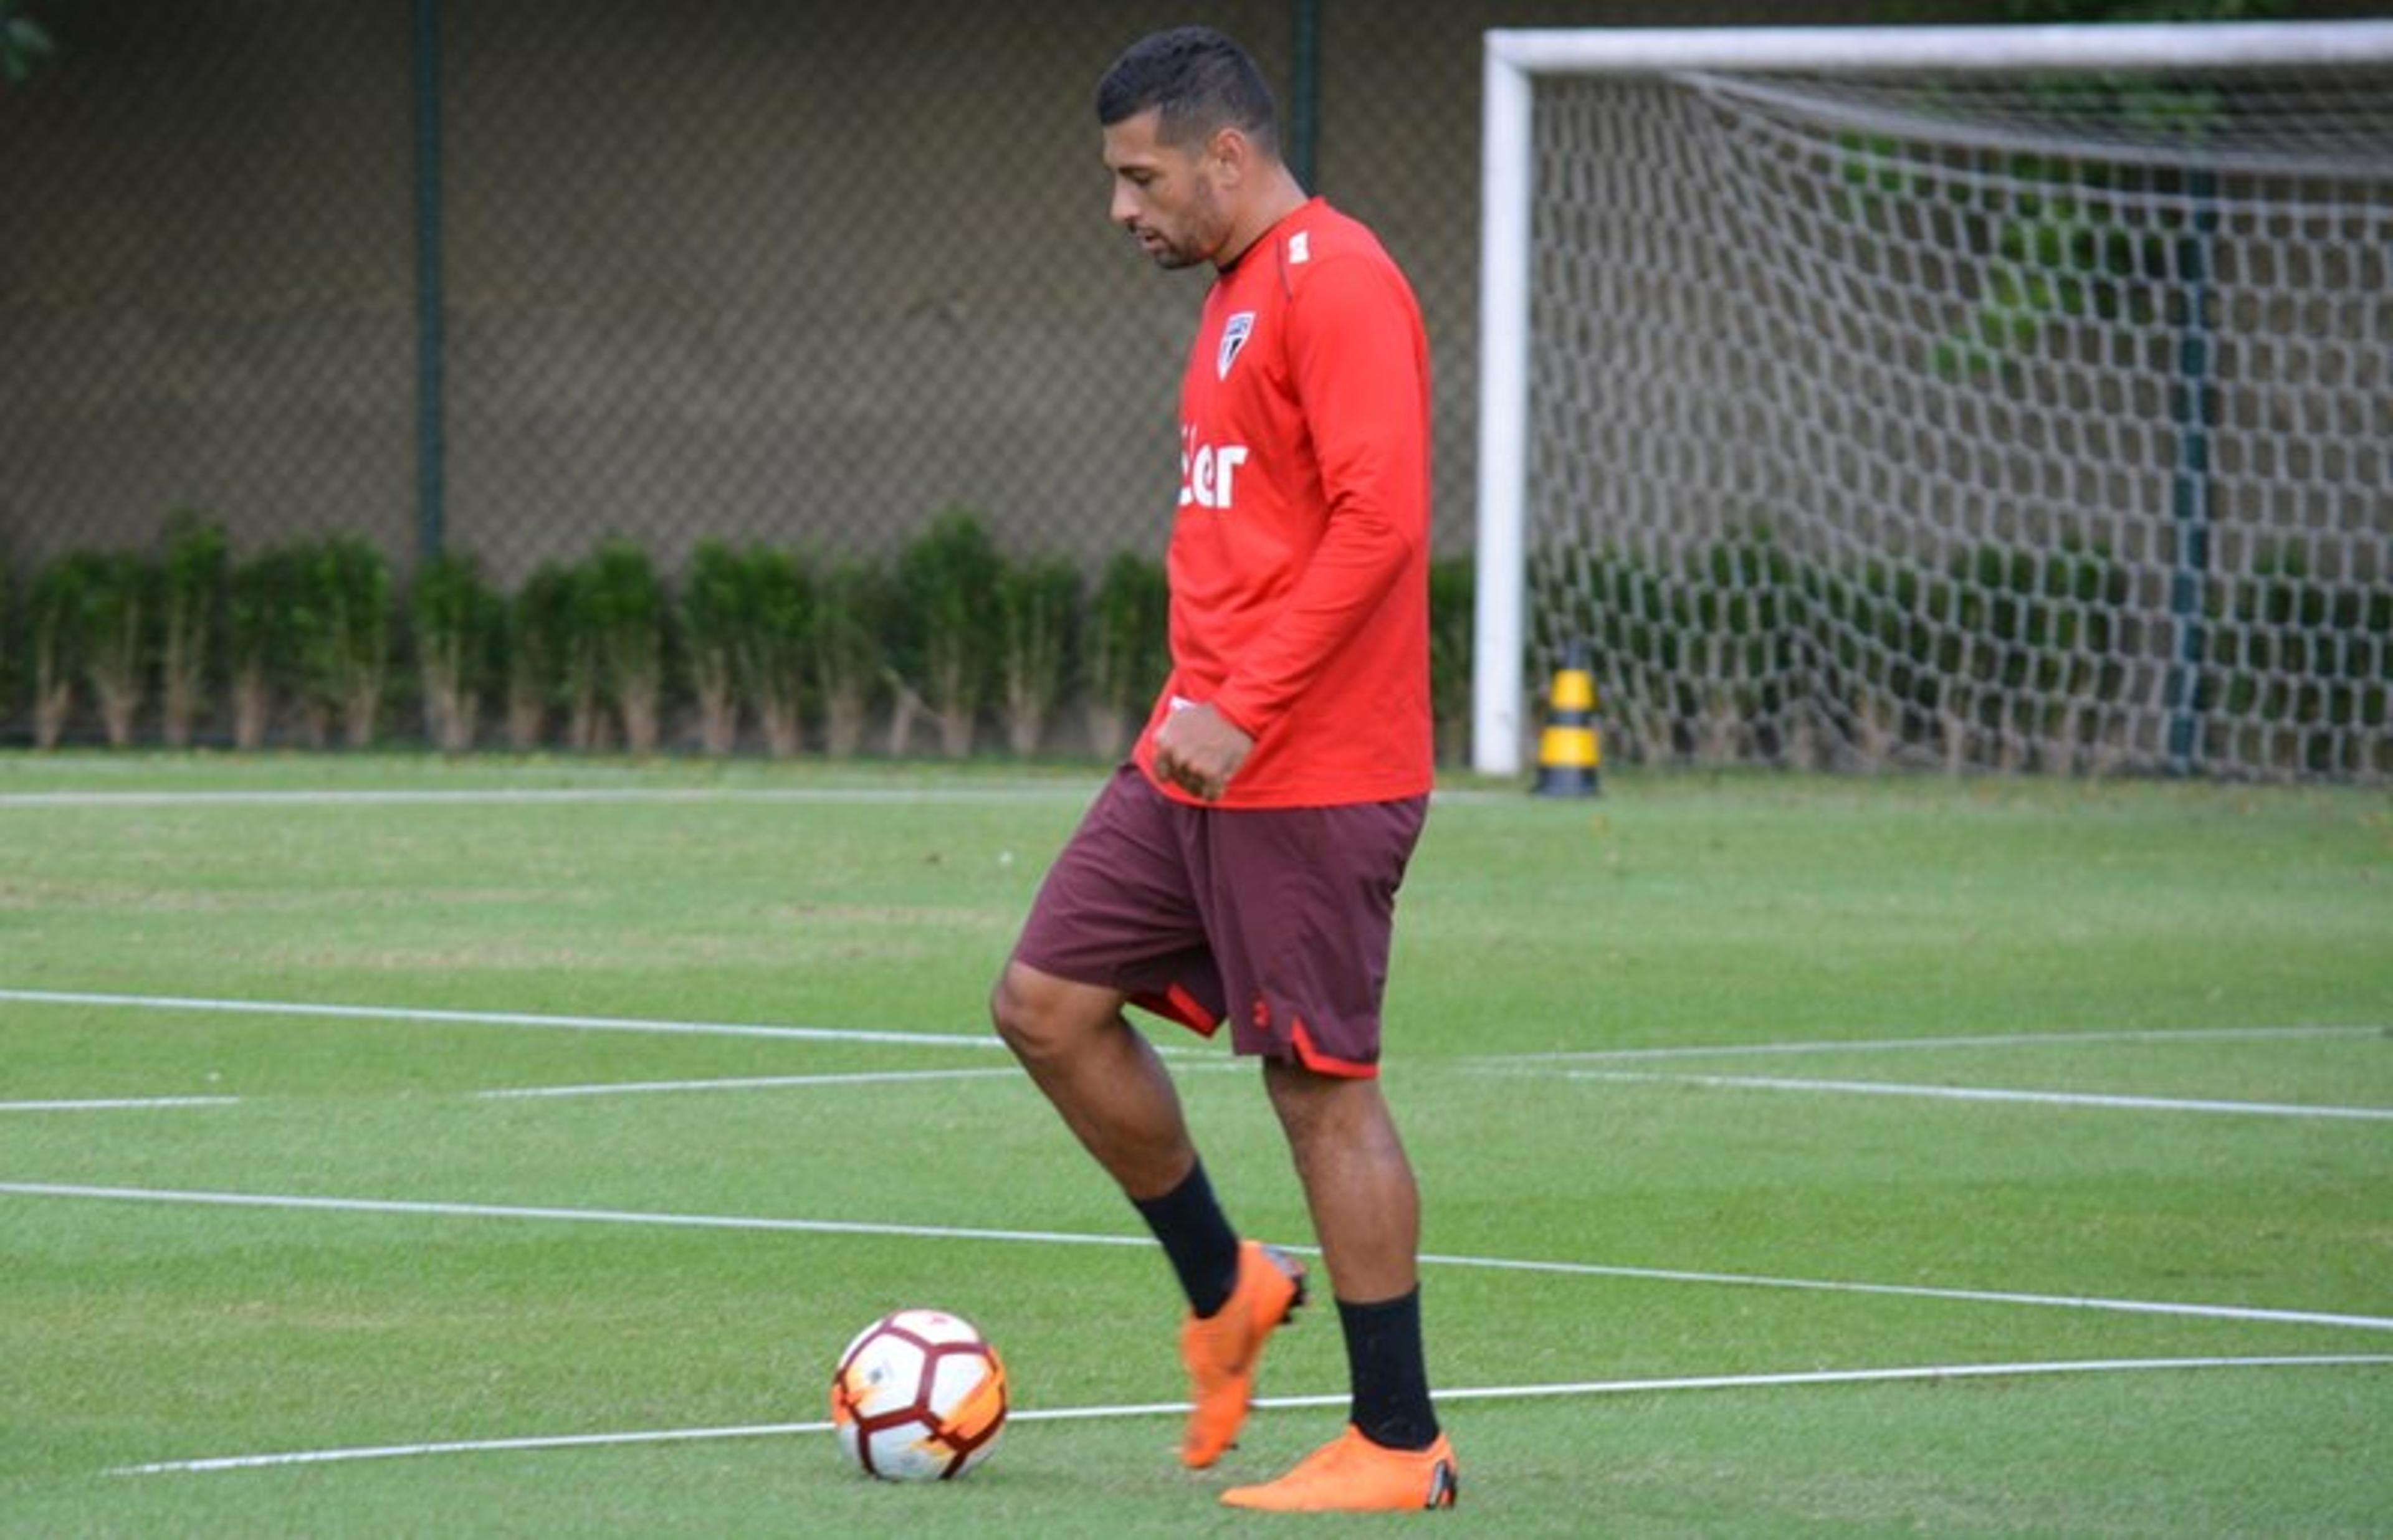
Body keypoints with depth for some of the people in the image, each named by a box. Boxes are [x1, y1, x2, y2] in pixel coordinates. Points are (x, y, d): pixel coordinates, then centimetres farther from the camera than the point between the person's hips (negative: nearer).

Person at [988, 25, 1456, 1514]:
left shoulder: (1337, 285, -14)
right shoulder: (1237, 294, 17)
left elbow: (1379, 519, -22)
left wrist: (1242, 712, -23)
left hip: (1311, 776, -10)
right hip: (1199, 762, 10)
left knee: (1325, 1088, -4)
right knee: (1048, 1003, 7)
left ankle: (1398, 1444, 4)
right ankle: (1224, 1292, 22)